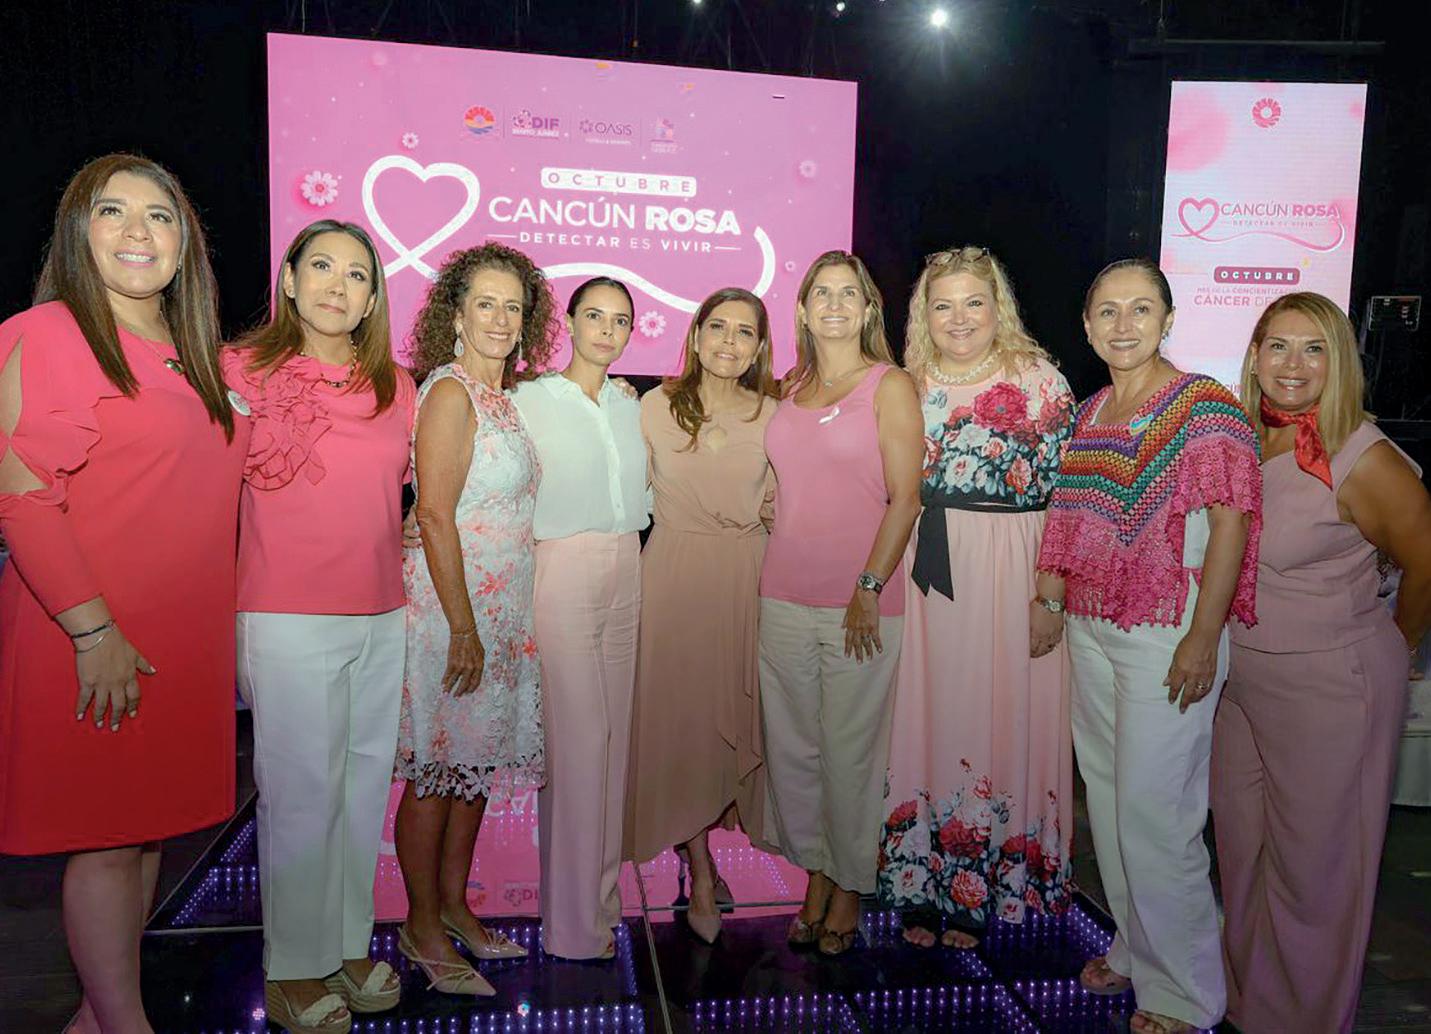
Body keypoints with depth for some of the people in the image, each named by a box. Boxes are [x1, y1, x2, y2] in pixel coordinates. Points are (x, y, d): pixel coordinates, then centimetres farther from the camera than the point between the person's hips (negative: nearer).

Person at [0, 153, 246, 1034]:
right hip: (91, 643, -7)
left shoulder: (197, 356, 13)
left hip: (186, 636, 7)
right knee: (105, 839, 2)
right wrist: (94, 629, -19)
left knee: (150, 827, 13)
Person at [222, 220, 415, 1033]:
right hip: (290, 623, -4)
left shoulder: (396, 384, 9)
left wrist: (409, 604, 15)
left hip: (383, 621, 5)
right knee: (302, 797, 3)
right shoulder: (243, 368, -2)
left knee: (366, 789, 12)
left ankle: (350, 946, 30)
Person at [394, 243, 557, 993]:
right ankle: (422, 925, 19)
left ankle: (454, 903, 31)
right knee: (437, 769, 3)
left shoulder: (502, 394, 13)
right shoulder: (450, 392, -13)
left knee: (477, 762, 16)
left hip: (499, 610, 9)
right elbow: (434, 517, -19)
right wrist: (463, 629, -20)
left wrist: (492, 624, 11)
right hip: (452, 609, -8)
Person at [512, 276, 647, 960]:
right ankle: (574, 921, 8)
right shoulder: (532, 399, -3)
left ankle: (601, 890, 24)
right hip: (563, 571, -5)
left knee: (614, 728, 9)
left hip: (626, 572, 6)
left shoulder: (630, 404, 13)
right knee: (576, 734, -5)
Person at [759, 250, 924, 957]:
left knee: (850, 750, 4)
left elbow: (905, 497, -9)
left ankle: (850, 890, 23)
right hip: (785, 594, 5)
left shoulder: (891, 386, -3)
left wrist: (870, 588, -14)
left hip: (859, 600, -5)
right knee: (793, 745, 11)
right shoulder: (793, 390, 13)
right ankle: (815, 877, 28)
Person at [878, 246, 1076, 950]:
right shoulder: (911, 384, 10)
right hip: (923, 570, 3)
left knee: (997, 717, 3)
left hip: (1011, 571, -3)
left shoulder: (1038, 377, -2)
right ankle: (921, 889, 22)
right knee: (924, 718, 7)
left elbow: (1069, 483, -4)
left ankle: (979, 893, 21)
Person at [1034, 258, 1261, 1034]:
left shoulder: (1204, 407, -10)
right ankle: (1133, 949, 34)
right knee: (1108, 796, 15)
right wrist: (1050, 601, 16)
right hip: (1092, 629, 7)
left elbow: (1231, 522, -15)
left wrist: (1204, 638, -19)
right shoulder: (1089, 413, 11)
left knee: (1153, 809, -3)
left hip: (1167, 634, -7)